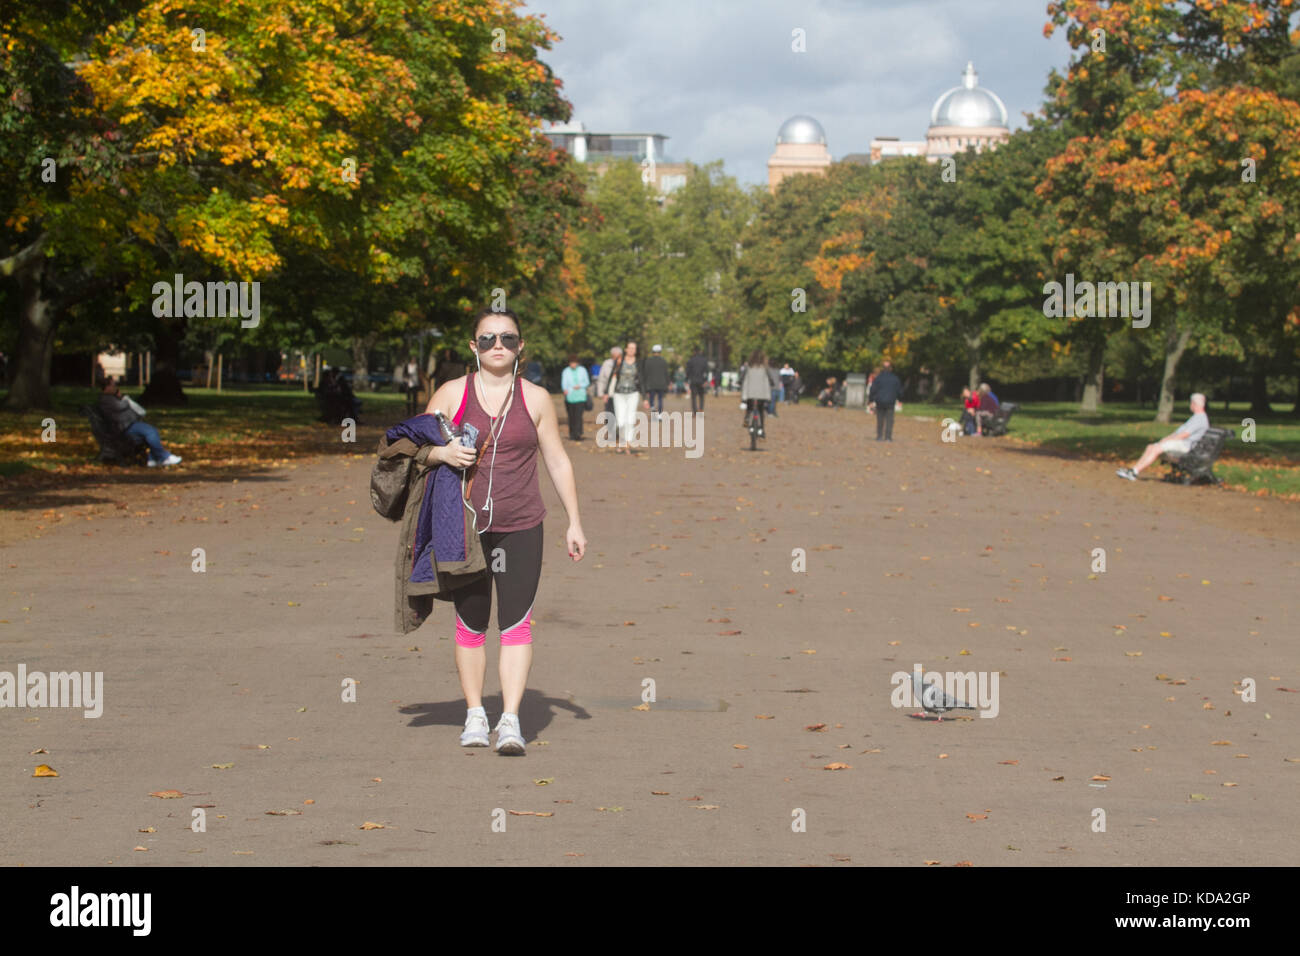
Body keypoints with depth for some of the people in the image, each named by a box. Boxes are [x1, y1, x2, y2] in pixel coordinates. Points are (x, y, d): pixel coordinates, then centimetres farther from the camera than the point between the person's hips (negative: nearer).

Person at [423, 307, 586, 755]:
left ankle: (510, 722, -9)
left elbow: (557, 461, 11)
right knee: (470, 623, 6)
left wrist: (574, 523, 8)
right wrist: (442, 452, -19)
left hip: (520, 528, 0)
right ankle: (474, 716, 19)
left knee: (516, 622, -8)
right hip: (465, 527, 0)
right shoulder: (452, 394, 3)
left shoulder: (535, 399, 5)